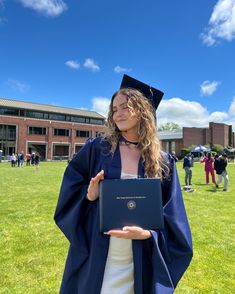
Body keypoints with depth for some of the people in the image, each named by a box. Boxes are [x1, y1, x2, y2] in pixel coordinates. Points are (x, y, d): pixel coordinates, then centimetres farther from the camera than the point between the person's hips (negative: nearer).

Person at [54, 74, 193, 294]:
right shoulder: (97, 148, -5)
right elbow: (70, 186, 1)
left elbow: (171, 215, -3)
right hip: (96, 255, 0)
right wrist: (88, 195, -18)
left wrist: (147, 233, -18)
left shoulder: (163, 162, -4)